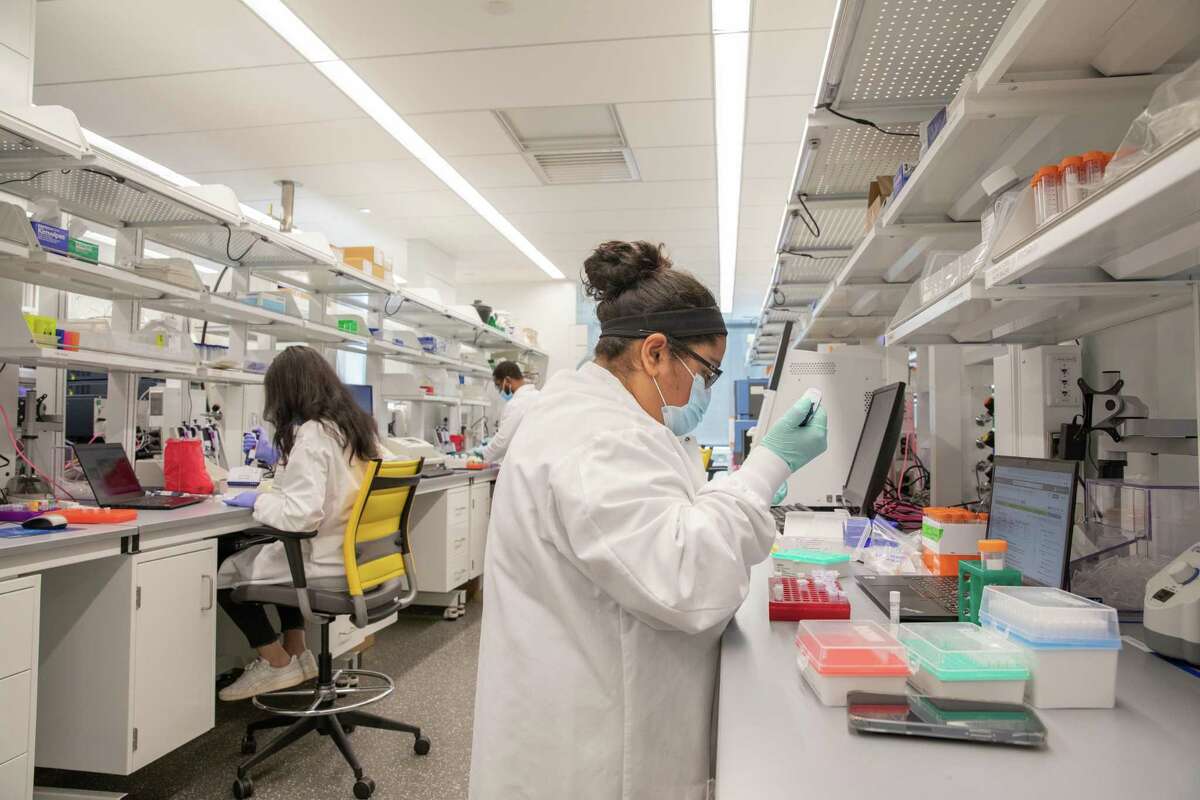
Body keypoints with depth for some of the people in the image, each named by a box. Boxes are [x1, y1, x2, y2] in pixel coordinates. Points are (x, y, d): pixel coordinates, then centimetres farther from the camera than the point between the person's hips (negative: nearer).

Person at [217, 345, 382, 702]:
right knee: (261, 552, 31)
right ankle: (297, 655, 31)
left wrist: (259, 500, -11)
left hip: (328, 564, -9)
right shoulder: (358, 424, 6)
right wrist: (281, 457, 31)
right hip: (359, 556, 9)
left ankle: (278, 663, 21)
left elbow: (300, 514, -29)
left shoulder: (311, 433, -21)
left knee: (224, 571, 12)